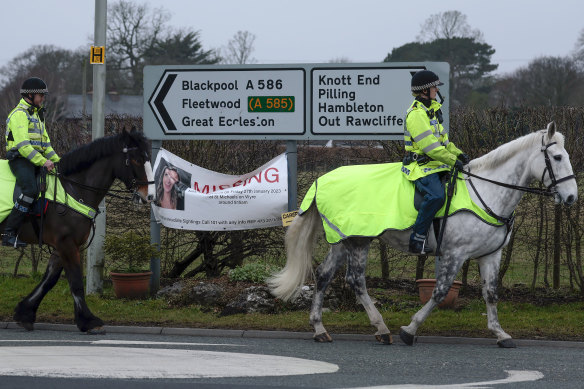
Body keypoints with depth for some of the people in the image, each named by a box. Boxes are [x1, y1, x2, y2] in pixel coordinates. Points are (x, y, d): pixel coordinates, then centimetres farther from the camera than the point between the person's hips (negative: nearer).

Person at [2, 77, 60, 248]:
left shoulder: (37, 114, 21)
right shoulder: (19, 114, -10)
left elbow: (45, 143, 27)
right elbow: (22, 145, -21)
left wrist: (57, 161, 15)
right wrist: (43, 162, -26)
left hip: (36, 160, 10)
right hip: (20, 159, -10)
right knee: (31, 190, -31)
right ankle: (9, 234, -32)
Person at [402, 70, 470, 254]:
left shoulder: (431, 109, 17)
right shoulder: (416, 114, -16)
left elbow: (442, 138, 25)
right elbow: (430, 147, -21)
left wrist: (458, 154, 12)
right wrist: (453, 160, -18)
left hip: (435, 163, 11)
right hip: (420, 166, -11)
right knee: (436, 195, -33)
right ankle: (417, 239, -27)